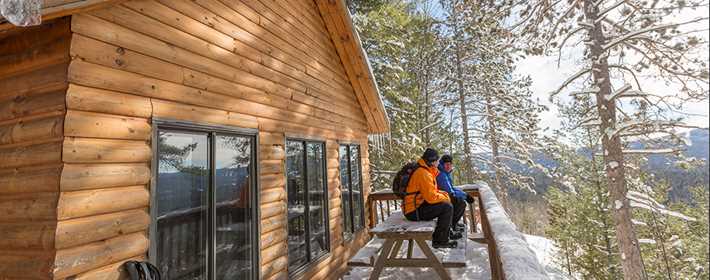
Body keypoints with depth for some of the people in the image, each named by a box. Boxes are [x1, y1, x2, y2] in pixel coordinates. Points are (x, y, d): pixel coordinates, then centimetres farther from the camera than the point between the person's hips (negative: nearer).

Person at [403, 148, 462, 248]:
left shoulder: (426, 170, 11)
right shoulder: (423, 173, -23)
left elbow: (431, 191, 20)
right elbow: (431, 197, -25)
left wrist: (443, 194, 4)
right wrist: (445, 197, -7)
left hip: (417, 205, 11)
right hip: (414, 211, -11)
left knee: (446, 203, 19)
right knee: (447, 207, -16)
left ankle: (447, 233, 30)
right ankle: (439, 241, -5)